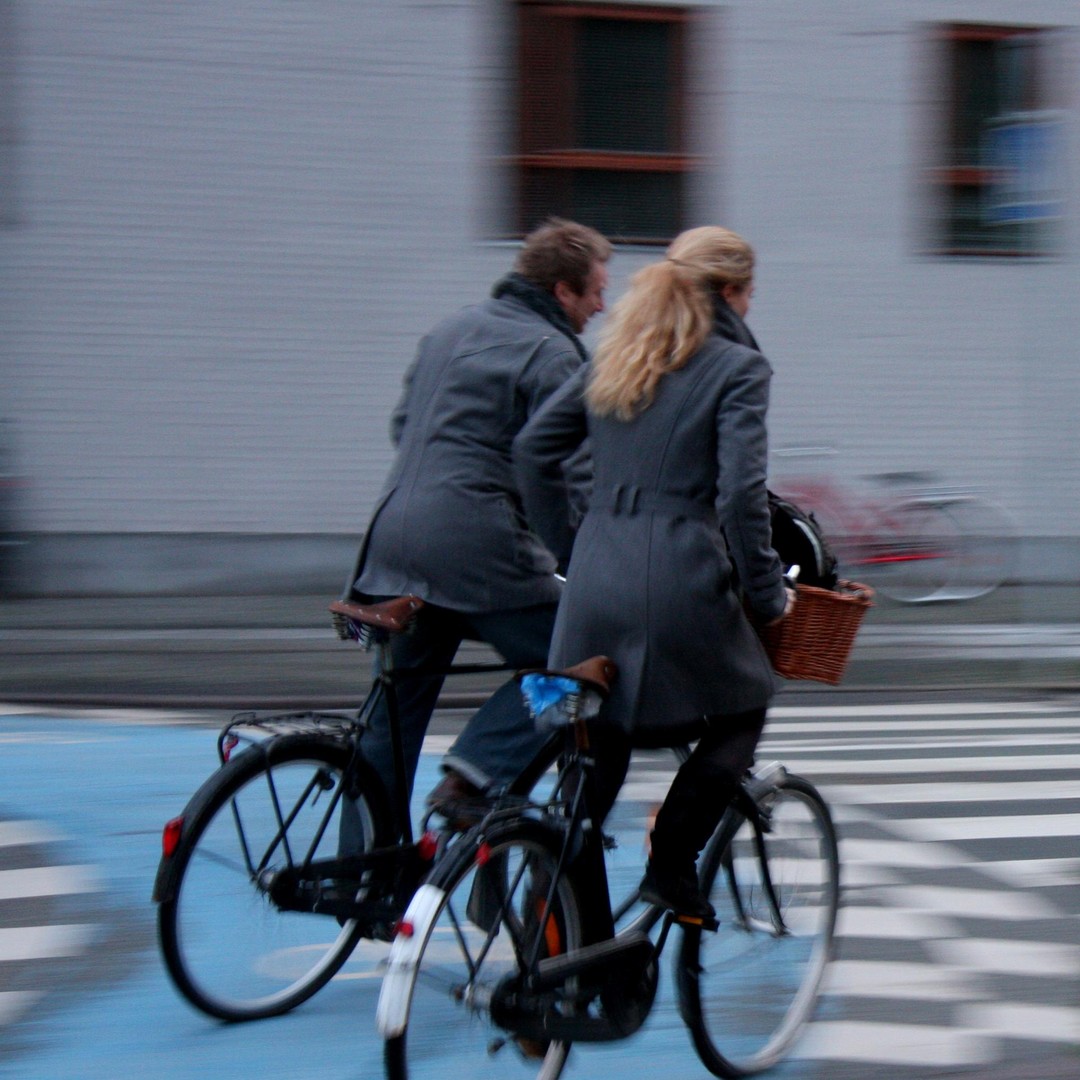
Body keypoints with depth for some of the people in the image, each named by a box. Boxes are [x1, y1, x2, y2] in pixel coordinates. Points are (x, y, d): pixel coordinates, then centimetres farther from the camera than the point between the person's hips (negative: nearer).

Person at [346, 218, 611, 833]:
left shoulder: (450, 332, 20)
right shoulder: (551, 354, -6)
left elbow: (403, 424, 26)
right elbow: (563, 476, -12)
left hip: (395, 534, 8)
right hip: (478, 546, -8)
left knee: (395, 707, 13)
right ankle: (473, 778, -12)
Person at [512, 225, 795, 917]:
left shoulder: (617, 358, 15)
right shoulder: (737, 367, -4)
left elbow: (534, 449, 13)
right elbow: (741, 492, -14)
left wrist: (567, 546, 19)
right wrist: (767, 592, -4)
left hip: (597, 580, 6)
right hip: (683, 585, -6)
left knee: (598, 743, 15)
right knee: (740, 714, 17)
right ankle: (671, 864, 7)